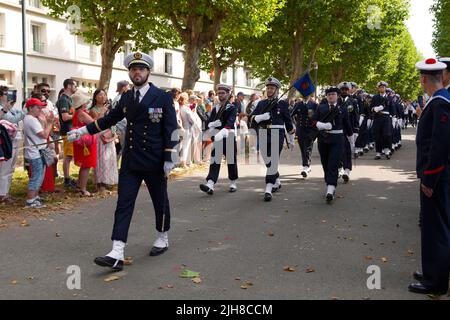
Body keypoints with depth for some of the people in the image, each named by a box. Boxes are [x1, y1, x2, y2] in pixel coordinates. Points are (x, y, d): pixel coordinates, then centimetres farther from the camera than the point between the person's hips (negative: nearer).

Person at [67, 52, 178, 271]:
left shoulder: (162, 97, -6)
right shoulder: (126, 98, 7)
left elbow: (171, 129, -8)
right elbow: (109, 119, 18)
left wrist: (169, 158, -13)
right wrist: (83, 131, 13)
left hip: (154, 162, -3)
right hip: (130, 162, 4)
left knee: (160, 201, 11)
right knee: (124, 204, -4)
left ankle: (162, 239, 34)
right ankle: (117, 254, -6)